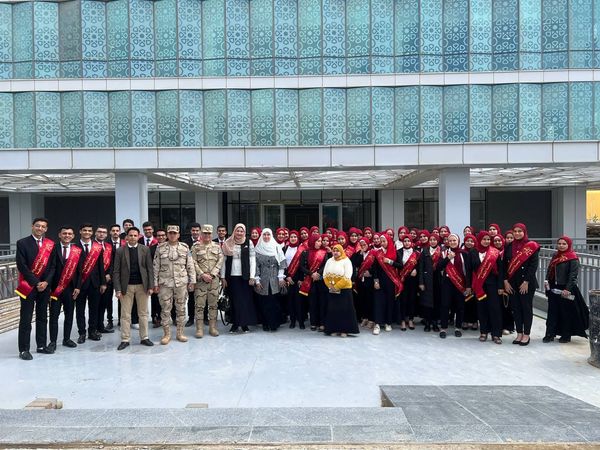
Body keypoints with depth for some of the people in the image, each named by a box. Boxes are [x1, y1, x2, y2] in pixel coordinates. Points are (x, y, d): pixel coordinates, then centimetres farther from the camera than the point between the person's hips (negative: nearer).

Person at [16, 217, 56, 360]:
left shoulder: (50, 244, 6)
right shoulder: (22, 243, -4)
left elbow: (52, 266, 6)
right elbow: (22, 266, -9)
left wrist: (46, 282, -8)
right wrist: (36, 283, -13)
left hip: (44, 286, 4)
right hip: (28, 286, -4)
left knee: (42, 317, 12)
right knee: (26, 319, 0)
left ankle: (41, 345, 22)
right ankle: (23, 349, 6)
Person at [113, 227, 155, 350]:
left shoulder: (145, 249, 3)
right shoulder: (120, 251, 1)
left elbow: (149, 268, 2)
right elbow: (116, 271, -1)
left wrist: (150, 286, -4)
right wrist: (118, 289, -8)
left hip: (142, 285, 1)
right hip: (126, 286, -1)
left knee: (143, 313, 8)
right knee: (125, 315, 3)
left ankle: (144, 338, 17)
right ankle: (125, 340, 11)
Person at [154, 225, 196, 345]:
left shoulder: (185, 247, 3)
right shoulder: (160, 248, 1)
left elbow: (190, 266, 5)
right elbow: (156, 267, 2)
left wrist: (192, 281, 2)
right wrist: (155, 283, -1)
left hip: (181, 283, 1)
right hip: (165, 283, -1)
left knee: (181, 308, 7)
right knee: (165, 309, 4)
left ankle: (180, 333, 19)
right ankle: (166, 334, 15)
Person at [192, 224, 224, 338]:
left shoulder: (217, 246, 9)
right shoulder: (196, 246, 2)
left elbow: (220, 261, 3)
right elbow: (194, 263, -4)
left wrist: (212, 274, -7)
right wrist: (202, 275, -13)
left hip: (214, 278, 2)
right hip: (200, 279, -2)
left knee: (213, 303, 6)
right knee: (199, 304, -1)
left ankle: (213, 327, 14)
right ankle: (199, 328, 5)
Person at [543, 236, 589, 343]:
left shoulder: (573, 258, -9)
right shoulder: (555, 256, 12)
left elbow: (573, 275, -14)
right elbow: (550, 270, 18)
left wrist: (568, 289, -20)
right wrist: (547, 281, 3)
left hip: (565, 290, -6)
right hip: (553, 289, 6)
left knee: (566, 312, 5)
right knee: (552, 311, 7)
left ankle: (566, 335, 16)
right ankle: (550, 334, 11)